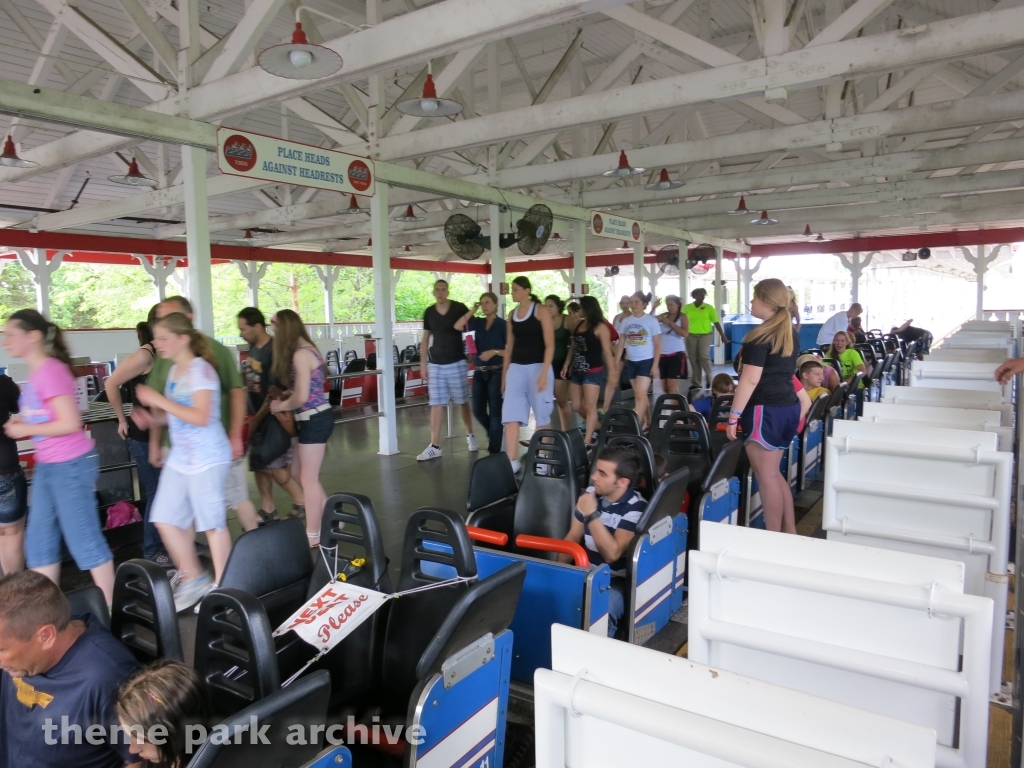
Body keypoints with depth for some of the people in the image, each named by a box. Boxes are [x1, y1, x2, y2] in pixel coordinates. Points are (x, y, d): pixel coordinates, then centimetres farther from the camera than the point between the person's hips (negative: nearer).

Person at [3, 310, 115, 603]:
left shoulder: (51, 371, -17)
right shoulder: (35, 373, 10)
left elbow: (70, 423, -23)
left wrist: (25, 430, -13)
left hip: (71, 465, -9)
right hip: (46, 466, 10)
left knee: (84, 539, -1)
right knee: (38, 542, 14)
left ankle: (109, 608, 12)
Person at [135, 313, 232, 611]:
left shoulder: (201, 370, -15)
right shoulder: (174, 370, 11)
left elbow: (201, 417, -23)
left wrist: (159, 399, -20)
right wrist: (153, 414, -1)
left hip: (207, 458, -9)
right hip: (179, 457, 9)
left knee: (213, 522, 1)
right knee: (165, 519, 10)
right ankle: (193, 578, 24)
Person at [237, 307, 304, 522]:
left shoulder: (273, 351, -21)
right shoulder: (253, 347, 5)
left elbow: (276, 393, -21)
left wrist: (257, 419, -16)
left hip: (271, 417, -8)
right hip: (257, 413, 8)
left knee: (272, 466, -4)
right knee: (258, 464, 12)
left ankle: (301, 501, 10)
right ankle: (267, 509, 22)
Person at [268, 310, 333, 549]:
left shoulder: (300, 354, -17)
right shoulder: (306, 349, 12)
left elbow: (302, 397, -20)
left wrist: (280, 406, -4)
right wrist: (283, 396, 4)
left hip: (315, 420, -10)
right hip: (313, 419, 10)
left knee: (308, 479, 1)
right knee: (297, 473, 18)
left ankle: (313, 535, 13)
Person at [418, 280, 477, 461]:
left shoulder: (459, 308, -5)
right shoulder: (429, 312, 5)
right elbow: (425, 338, 11)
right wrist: (422, 363, 6)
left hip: (457, 363, -2)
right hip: (435, 364, 3)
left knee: (462, 401, 9)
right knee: (436, 404, 1)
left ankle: (470, 435, 29)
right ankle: (435, 446, 3)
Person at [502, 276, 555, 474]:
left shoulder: (540, 311, -6)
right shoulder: (512, 315, 11)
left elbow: (549, 345, -11)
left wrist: (544, 373, -19)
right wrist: (504, 374, 13)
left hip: (537, 367, -5)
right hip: (516, 368, 5)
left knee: (542, 415, 6)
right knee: (510, 415, -3)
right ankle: (512, 461, -2)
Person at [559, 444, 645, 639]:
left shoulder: (636, 508, -15)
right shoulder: (590, 494, 1)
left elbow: (612, 554, -22)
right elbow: (573, 537, 10)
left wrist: (591, 514, -25)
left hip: (615, 581, -5)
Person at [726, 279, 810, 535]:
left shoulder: (760, 336, -15)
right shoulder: (790, 334, 12)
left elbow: (750, 380, -18)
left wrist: (733, 416, -15)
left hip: (765, 411, -9)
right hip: (788, 408, 9)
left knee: (767, 477, 1)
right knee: (773, 474, 17)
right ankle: (790, 532, 23)